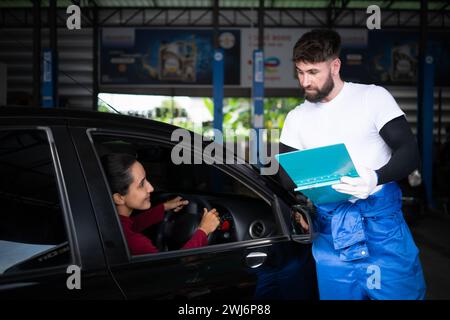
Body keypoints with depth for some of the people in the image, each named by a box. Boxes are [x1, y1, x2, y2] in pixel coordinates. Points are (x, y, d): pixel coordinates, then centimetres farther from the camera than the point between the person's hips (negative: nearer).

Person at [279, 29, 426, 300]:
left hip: (381, 219, -3)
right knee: (336, 293, 5)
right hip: (330, 229, 3)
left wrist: (376, 178, -27)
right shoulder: (297, 118, 11)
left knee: (402, 292, 0)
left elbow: (410, 152, -7)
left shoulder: (373, 97, -1)